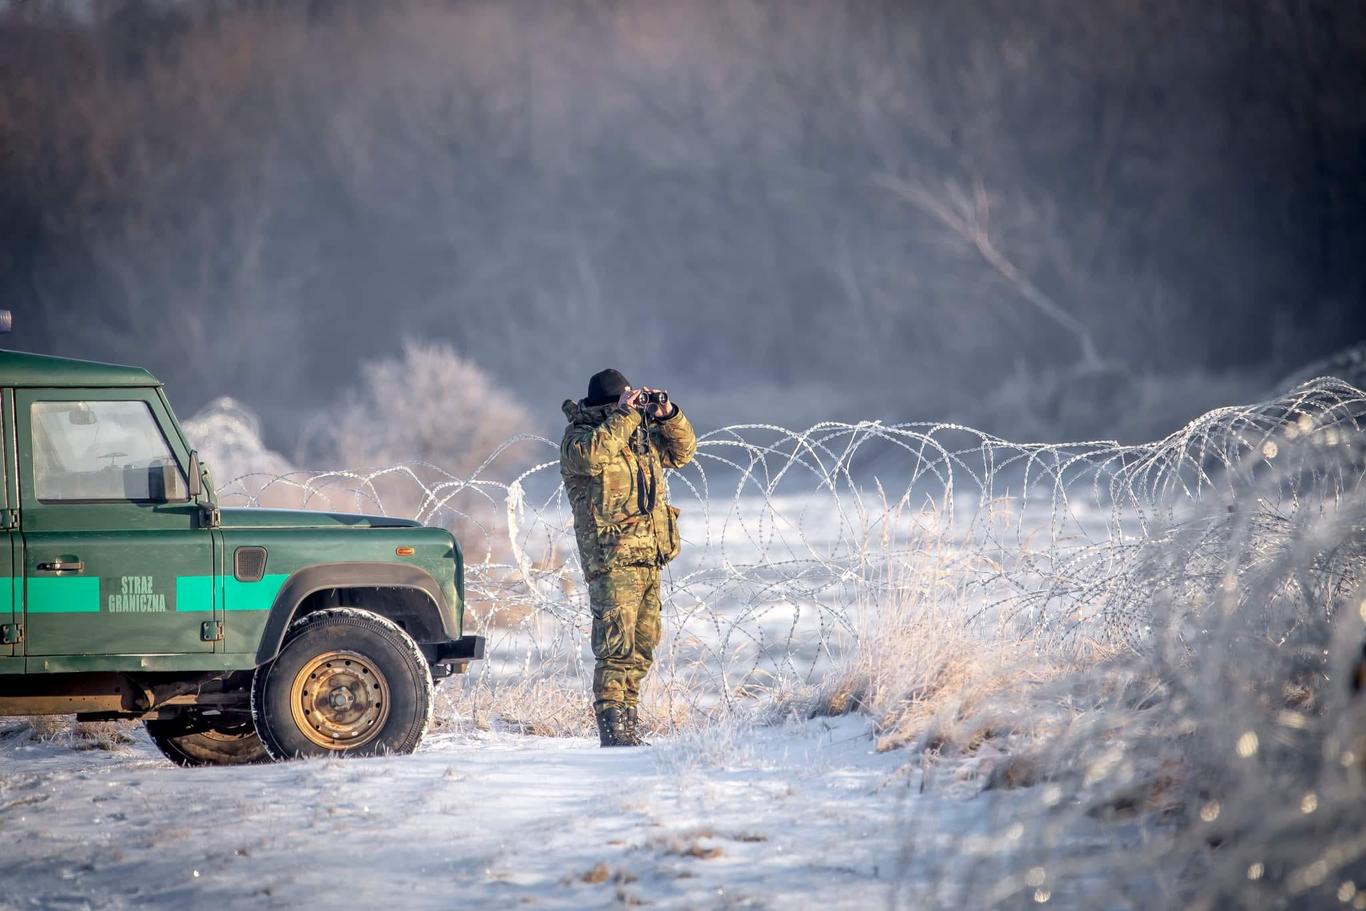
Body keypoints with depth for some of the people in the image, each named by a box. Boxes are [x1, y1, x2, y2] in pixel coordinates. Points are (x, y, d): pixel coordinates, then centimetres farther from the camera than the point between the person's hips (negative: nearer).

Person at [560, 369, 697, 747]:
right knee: (617, 645, -13)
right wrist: (625, 415, -19)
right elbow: (592, 454, -25)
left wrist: (667, 416, 6)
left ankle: (627, 725, 16)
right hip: (612, 558, -8)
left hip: (649, 556, 8)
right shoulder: (578, 436, -3)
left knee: (643, 646, 10)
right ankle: (613, 727, -14)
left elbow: (682, 450, 23)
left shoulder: (641, 434, 18)